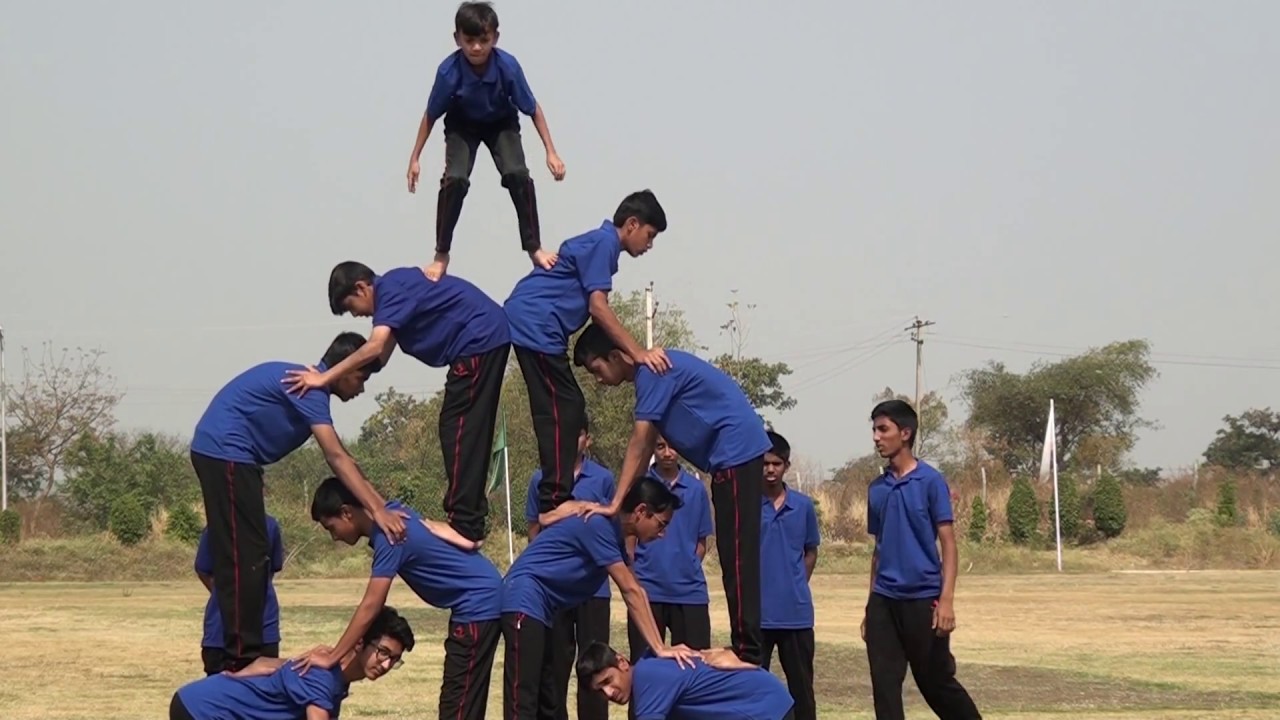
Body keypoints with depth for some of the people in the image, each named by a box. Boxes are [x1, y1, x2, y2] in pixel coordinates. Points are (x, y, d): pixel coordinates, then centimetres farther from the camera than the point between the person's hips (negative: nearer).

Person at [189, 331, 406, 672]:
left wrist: (382, 505, 13)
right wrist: (377, 510, -27)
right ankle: (243, 658, -10)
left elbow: (339, 460, 18)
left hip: (224, 455, 11)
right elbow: (337, 457, -23)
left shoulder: (311, 389, 16)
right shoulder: (307, 387, -15)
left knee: (249, 557, 12)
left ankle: (245, 653, 15)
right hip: (225, 452, -11)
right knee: (245, 558, -10)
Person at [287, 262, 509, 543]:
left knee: (457, 429, -8)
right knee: (471, 431, 15)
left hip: (479, 340, -10)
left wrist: (325, 378, -26)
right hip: (490, 338, 10)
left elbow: (375, 347, -27)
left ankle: (465, 525, -9)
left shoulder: (391, 290, -14)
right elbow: (382, 355, 13)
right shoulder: (395, 288, 15)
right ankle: (473, 517, 20)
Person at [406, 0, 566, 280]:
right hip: (463, 126, -1)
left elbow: (533, 109, -16)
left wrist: (551, 153, -15)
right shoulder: (449, 71, -32)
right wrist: (414, 159, -10)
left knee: (517, 175, -21)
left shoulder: (508, 66, -32)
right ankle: (441, 255, -6)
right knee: (455, 179, -21)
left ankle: (534, 248, -6)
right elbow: (431, 116, -15)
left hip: (502, 123, 1)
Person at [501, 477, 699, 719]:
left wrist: (659, 647, 5)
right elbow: (631, 591, -19)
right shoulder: (600, 525, -17)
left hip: (539, 609, 11)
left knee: (547, 700, 11)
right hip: (525, 602, -11)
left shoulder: (614, 533, 13)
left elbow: (633, 592, 12)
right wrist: (659, 648, -19)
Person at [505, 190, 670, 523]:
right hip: (536, 324, -10)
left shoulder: (600, 244, 20)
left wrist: (632, 355, 11)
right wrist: (639, 353, -19)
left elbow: (592, 310, 19)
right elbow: (598, 307, -18)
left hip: (533, 327, 10)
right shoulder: (603, 242, -9)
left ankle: (555, 500, 10)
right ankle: (555, 502, -13)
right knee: (561, 409, -10)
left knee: (568, 408, 10)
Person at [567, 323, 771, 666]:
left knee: (738, 558, -10)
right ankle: (745, 651, 11)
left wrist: (614, 504, -19)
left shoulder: (653, 372, -13)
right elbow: (648, 445, 17)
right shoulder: (652, 374, 16)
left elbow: (640, 442, -19)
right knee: (735, 559, 10)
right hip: (735, 456, 10)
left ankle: (748, 654, -10)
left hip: (737, 452, -10)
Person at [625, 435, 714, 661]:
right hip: (647, 590, -2)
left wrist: (688, 570, 0)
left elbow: (701, 542, 12)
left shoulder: (696, 489, 7)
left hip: (690, 591, 2)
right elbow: (628, 540, 4)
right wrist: (634, 579, -3)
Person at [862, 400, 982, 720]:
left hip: (923, 599, -5)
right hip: (884, 601, 5)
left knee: (937, 683, 4)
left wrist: (946, 600, -17)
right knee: (885, 686, 1)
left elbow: (948, 544, -8)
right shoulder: (877, 488, 10)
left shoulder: (930, 481, -6)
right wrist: (870, 606, 15)